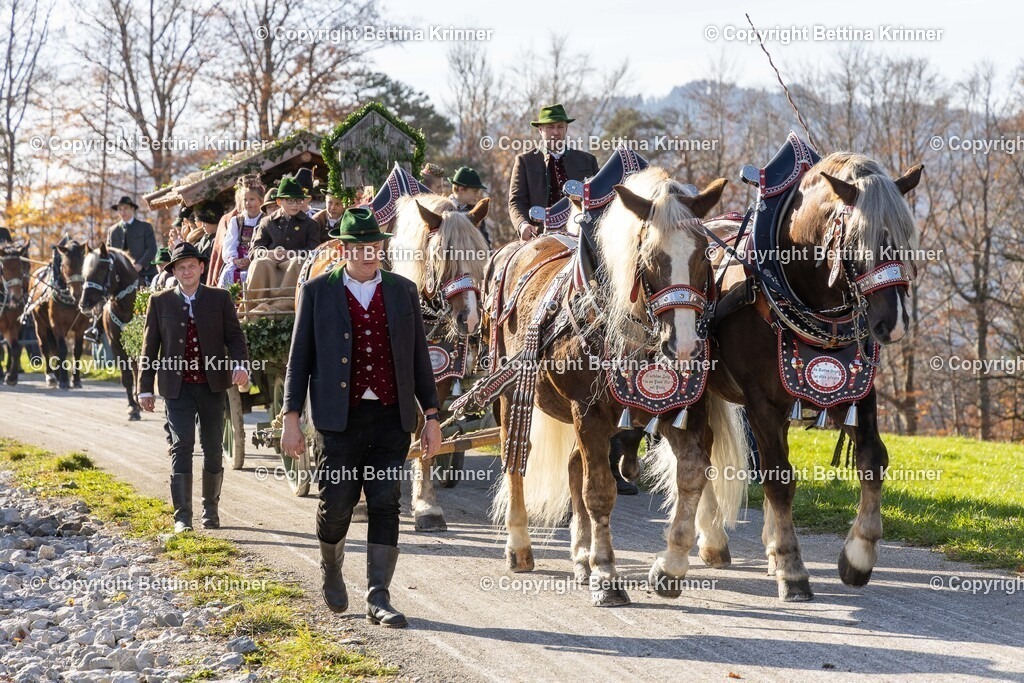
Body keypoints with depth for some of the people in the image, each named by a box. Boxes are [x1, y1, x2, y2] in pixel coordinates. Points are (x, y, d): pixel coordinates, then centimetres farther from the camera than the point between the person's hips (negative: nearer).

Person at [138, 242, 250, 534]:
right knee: (181, 447, -10)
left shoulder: (220, 299, 5)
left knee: (213, 449, 8)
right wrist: (145, 388, 2)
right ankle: (182, 516, -10)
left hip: (212, 386, 1)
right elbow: (150, 347, 6)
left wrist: (240, 364, -18)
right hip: (177, 387, -1)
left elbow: (234, 335, 1)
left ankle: (211, 509, 24)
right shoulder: (160, 302, 5)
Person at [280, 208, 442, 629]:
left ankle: (378, 600, 3)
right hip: (339, 418, -2)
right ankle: (331, 568, 32)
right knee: (337, 503, 0)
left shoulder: (403, 291, 9)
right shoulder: (317, 292, 3)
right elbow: (299, 358, 4)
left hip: (392, 419, 2)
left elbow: (419, 356, 11)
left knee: (385, 506, -2)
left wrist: (431, 415, 7)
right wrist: (291, 418, -1)